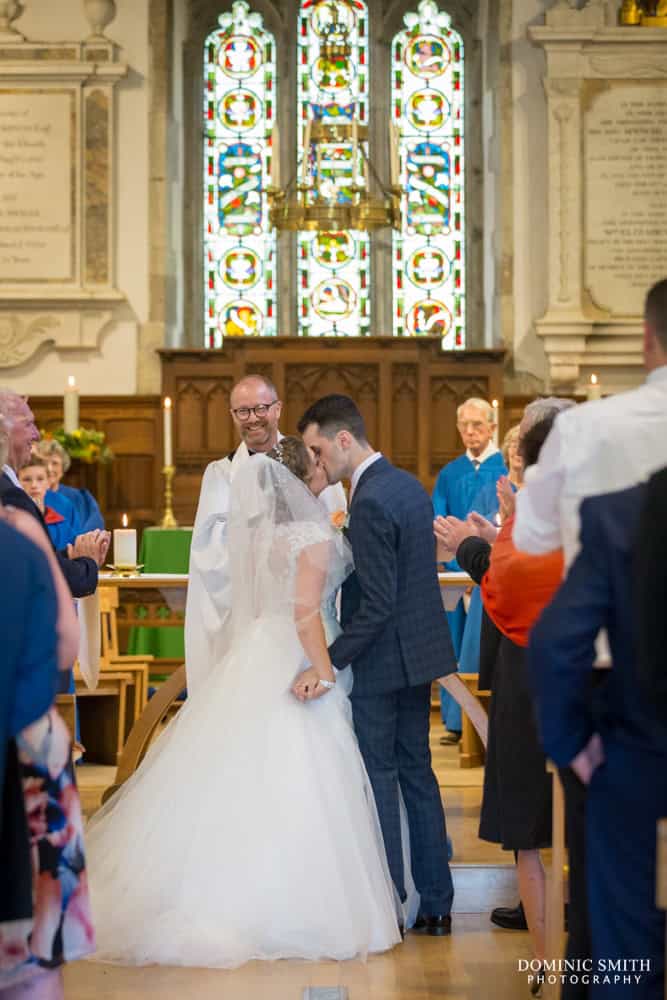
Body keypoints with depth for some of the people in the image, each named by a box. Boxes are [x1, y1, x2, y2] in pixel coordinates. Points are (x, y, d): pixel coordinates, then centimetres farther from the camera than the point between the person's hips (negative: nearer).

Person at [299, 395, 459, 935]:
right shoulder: (411, 485, 9)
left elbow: (377, 604, -24)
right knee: (417, 772, 14)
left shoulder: (370, 502, -20)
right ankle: (436, 904, 21)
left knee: (378, 779, 0)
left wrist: (326, 664, -22)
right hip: (420, 650, 9)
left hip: (381, 660, -9)